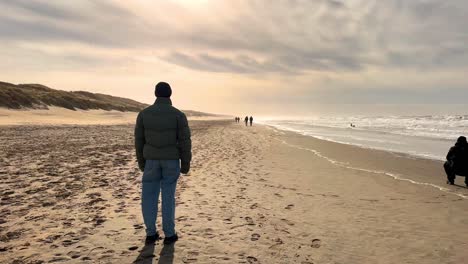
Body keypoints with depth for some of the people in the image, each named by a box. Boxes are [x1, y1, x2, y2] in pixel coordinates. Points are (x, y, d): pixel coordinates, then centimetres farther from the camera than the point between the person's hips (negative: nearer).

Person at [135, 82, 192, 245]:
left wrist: (141, 161, 14)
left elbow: (139, 139, 2)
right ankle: (169, 234, 11)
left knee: (149, 196, 10)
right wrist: (186, 163, -1)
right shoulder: (178, 115, -9)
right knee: (168, 196, 5)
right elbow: (185, 141, -10)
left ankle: (151, 234, 12)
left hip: (152, 159, 1)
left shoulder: (144, 113, -3)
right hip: (171, 159, -1)